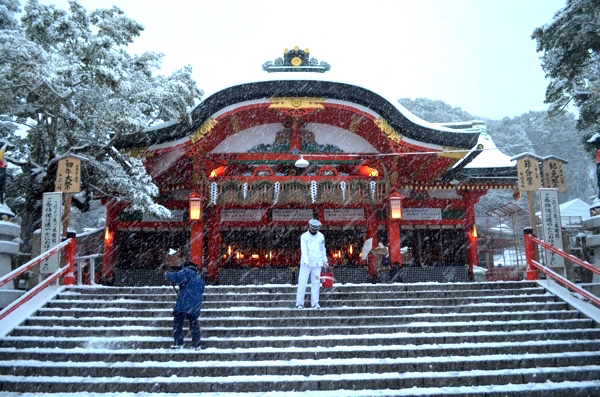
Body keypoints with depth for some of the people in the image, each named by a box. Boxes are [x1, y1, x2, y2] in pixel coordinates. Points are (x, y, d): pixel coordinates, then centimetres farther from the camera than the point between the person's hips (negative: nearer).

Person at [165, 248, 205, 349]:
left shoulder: (186, 272, 2)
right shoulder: (199, 279, 26)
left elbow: (176, 277, -16)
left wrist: (168, 274, 3)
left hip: (184, 304, -7)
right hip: (195, 306, 7)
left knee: (177, 322, 1)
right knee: (194, 323, 13)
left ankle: (178, 343, -6)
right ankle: (197, 344, 10)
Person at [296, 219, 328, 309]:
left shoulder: (321, 236, 4)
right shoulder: (304, 237, -7)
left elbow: (323, 249, 13)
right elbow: (304, 250, -17)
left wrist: (325, 261, 17)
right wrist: (306, 262, -28)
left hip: (317, 264, 3)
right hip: (306, 263, -2)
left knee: (316, 283, 4)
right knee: (302, 283, -2)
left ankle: (315, 303, 11)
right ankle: (299, 303, 6)